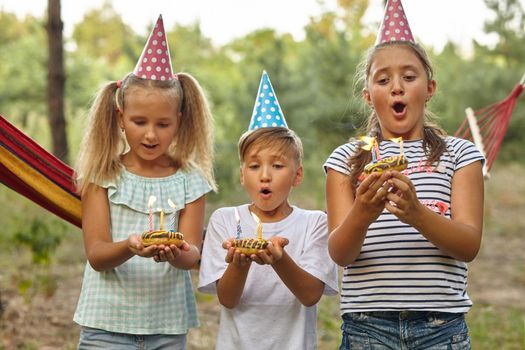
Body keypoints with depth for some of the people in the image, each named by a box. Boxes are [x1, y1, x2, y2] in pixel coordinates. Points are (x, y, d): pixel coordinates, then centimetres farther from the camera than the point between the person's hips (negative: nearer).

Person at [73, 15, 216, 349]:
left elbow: (192, 255, -6)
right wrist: (130, 247, -29)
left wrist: (175, 254, -29)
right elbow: (96, 255, -8)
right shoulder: (103, 176, -3)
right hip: (108, 322, -1)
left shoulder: (190, 181, 1)